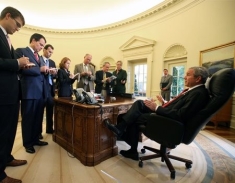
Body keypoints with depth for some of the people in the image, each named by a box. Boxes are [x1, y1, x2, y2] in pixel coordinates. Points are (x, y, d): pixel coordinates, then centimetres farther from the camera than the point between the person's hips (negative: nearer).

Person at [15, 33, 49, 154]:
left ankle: (35, 139, 28)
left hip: (40, 91, 7)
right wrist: (39, 69, -17)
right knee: (28, 118, 5)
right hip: (29, 91, -7)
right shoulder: (21, 51, -1)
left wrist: (47, 72, 1)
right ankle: (27, 143, 19)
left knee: (38, 118, 13)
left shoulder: (38, 56, 21)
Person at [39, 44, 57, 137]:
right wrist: (46, 71, -21)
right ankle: (38, 131, 15)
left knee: (50, 109, 9)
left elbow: (55, 76, 12)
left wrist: (54, 73, -9)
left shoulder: (52, 62, 16)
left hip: (50, 88, 5)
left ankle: (49, 128, 24)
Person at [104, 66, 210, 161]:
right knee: (139, 103, 1)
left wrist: (157, 108, -22)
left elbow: (180, 116, -26)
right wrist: (165, 102, 11)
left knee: (135, 117, -11)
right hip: (167, 115, 10)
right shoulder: (193, 90, 12)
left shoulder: (199, 93, -19)